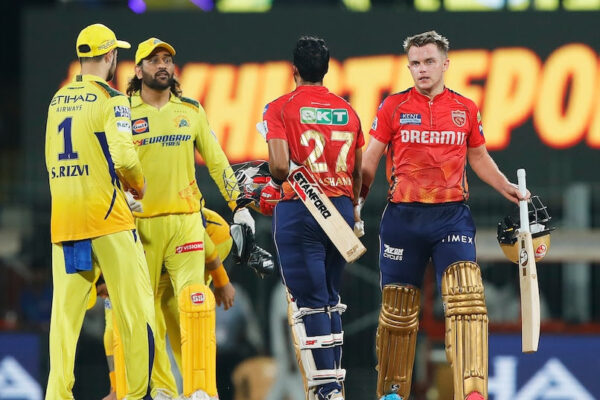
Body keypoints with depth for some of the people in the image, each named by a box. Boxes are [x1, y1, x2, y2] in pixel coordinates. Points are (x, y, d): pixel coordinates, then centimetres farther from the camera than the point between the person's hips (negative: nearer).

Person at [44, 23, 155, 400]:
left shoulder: (58, 100, 14)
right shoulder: (110, 99, -6)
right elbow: (123, 155, -17)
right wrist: (138, 184, 4)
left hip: (63, 217, 6)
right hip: (105, 214, -6)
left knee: (65, 307, 4)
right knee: (135, 303, 0)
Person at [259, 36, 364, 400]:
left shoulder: (281, 108, -3)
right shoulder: (347, 111, 11)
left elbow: (280, 165, -14)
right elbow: (359, 172, 12)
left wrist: (274, 187, 8)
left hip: (299, 209, -5)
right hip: (341, 206, 5)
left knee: (309, 303, -4)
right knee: (331, 300, 16)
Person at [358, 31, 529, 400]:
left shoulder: (466, 109, 9)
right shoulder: (393, 107, 4)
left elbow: (478, 157, 22)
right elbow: (370, 160, 7)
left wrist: (505, 187, 8)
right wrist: (355, 202, -1)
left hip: (451, 214, 0)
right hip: (403, 215, 0)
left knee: (466, 297, -17)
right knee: (398, 306, 6)